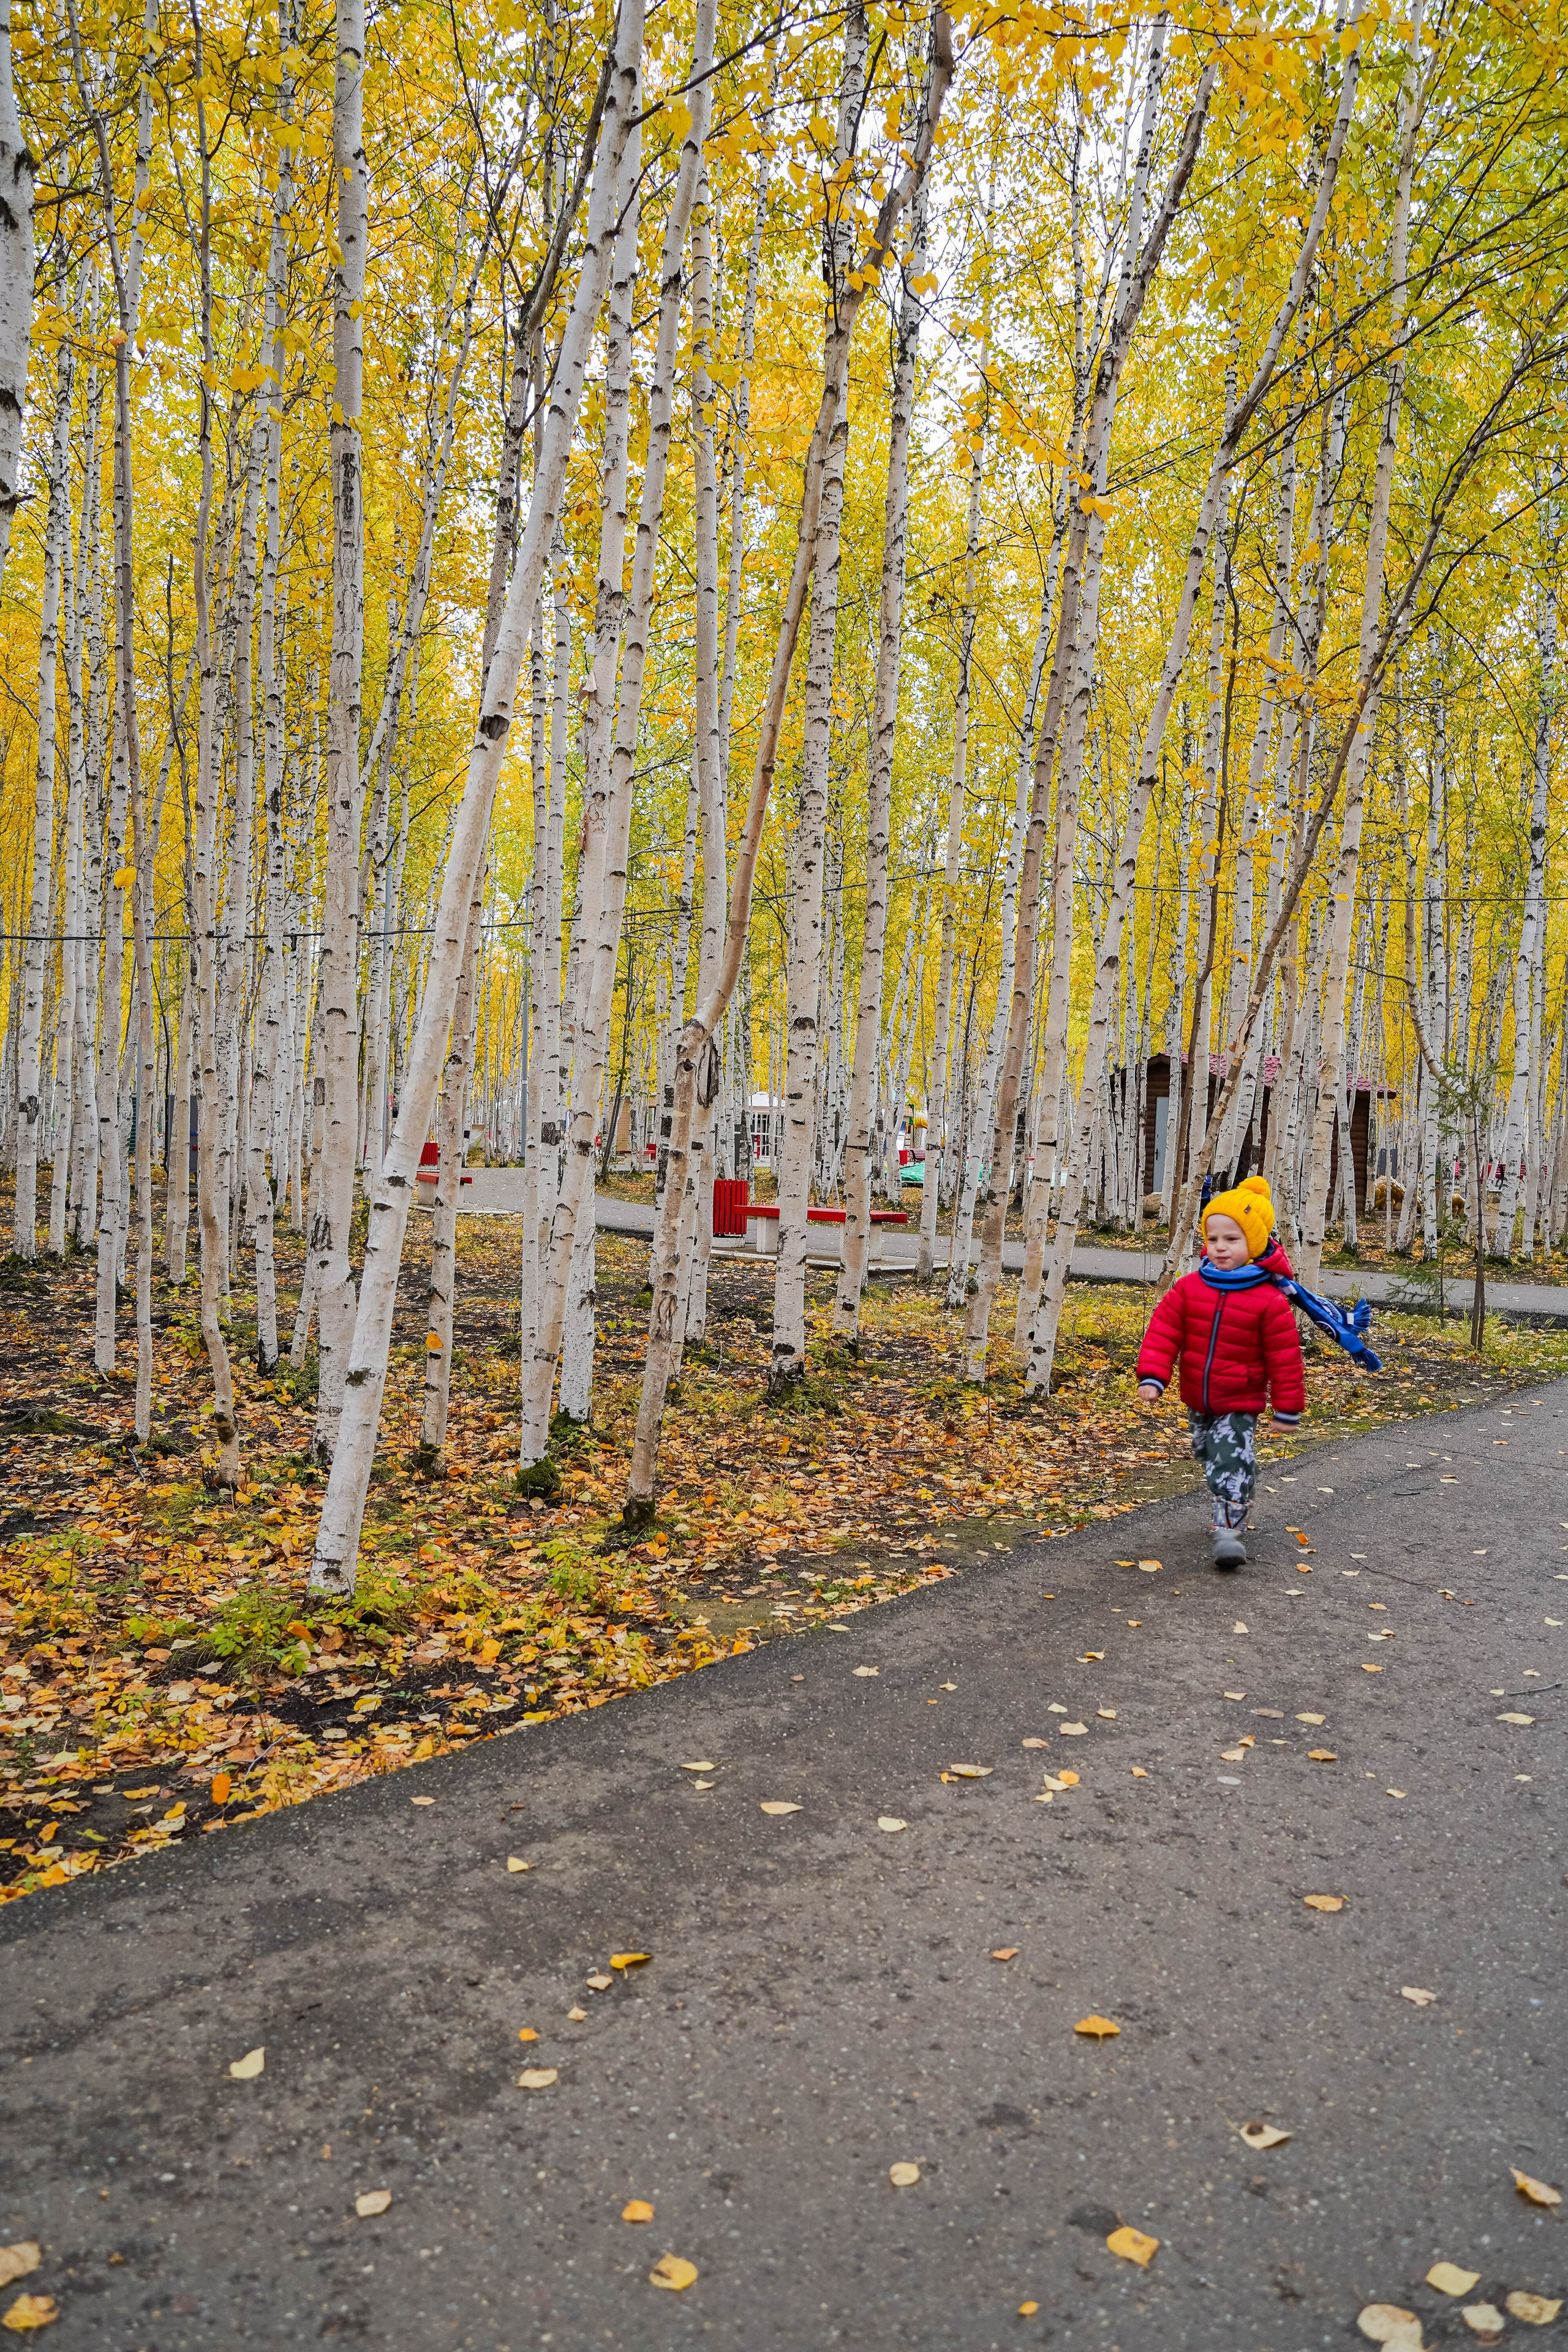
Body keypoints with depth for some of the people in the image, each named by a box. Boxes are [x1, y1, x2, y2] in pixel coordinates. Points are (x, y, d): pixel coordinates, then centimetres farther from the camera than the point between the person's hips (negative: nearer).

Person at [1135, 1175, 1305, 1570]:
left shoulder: (1269, 1300, -17)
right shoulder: (1189, 1288, -8)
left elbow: (1284, 1357, -11)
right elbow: (1163, 1332, -6)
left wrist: (1287, 1408, -7)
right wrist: (1152, 1376, -16)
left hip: (1240, 1405, -5)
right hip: (1197, 1400, 5)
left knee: (1231, 1461, -14)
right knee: (1209, 1454, 24)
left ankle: (1229, 1529, -7)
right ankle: (1235, 1497, 48)